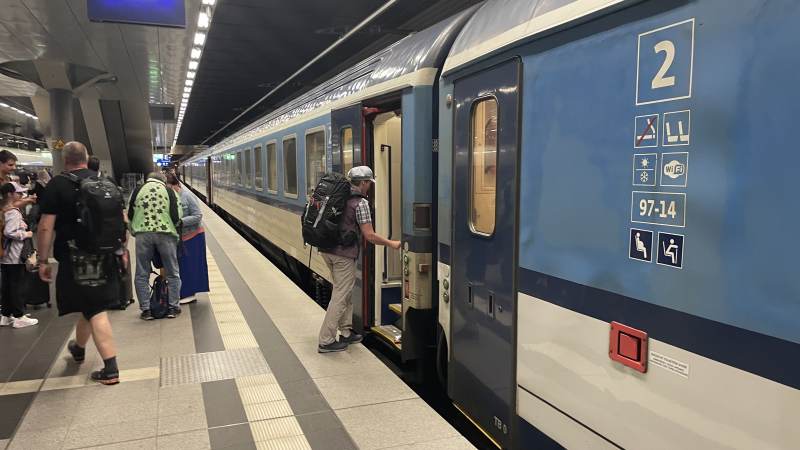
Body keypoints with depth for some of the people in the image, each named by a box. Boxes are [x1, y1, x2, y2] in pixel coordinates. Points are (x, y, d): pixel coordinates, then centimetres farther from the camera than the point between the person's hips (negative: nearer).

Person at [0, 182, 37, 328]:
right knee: (16, 286, -2)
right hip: (15, 256, -9)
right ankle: (19, 317, 4)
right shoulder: (13, 212, -16)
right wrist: (25, 234, -13)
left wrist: (22, 228, 14)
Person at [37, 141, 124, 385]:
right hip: (105, 256, 5)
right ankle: (79, 348, 43)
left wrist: (43, 260, -5)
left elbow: (46, 227, -12)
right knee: (92, 304, 22)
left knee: (95, 310, -1)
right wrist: (122, 248, 18)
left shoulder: (57, 185, -8)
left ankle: (110, 370, 7)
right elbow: (122, 219, 9)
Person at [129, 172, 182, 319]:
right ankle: (173, 307, 12)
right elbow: (177, 217, 0)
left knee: (142, 275, 9)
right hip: (166, 233, -1)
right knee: (173, 273, 11)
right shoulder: (169, 191, 5)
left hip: (143, 234, 1)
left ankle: (145, 309, 9)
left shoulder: (137, 191, 9)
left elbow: (129, 215, 10)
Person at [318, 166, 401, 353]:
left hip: (327, 249, 8)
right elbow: (369, 236, -15)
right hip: (344, 254, -8)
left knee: (344, 291, 20)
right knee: (340, 296, -1)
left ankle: (346, 332, 28)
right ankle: (326, 341, 3)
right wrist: (391, 244, -5)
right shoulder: (361, 203, -13)